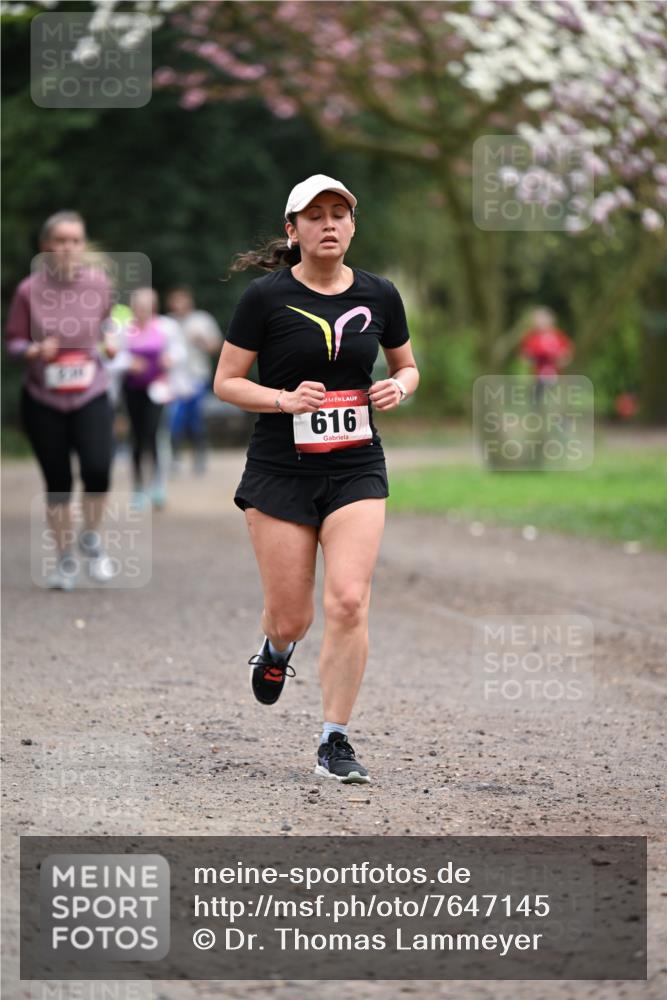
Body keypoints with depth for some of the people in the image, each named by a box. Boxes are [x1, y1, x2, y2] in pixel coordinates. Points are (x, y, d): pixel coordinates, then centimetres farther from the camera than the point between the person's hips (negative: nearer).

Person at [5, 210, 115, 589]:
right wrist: (34, 350, -20)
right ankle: (65, 559, 24)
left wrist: (107, 342, -2)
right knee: (57, 482, 5)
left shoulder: (98, 282, -5)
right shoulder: (30, 290, -9)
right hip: (43, 399, 0)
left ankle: (91, 539, 10)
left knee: (97, 469, -18)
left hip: (91, 394, 0)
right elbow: (14, 340, -1)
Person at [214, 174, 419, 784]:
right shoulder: (266, 297, -5)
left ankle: (335, 742, -3)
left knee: (349, 601, -15)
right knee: (290, 616, 3)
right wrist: (284, 399, -18)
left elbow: (406, 366, 20)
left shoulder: (379, 295, 4)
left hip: (356, 469, 2)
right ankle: (276, 650, 42)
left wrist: (398, 387, -3)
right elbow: (226, 383, -1)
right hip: (280, 472, -1)